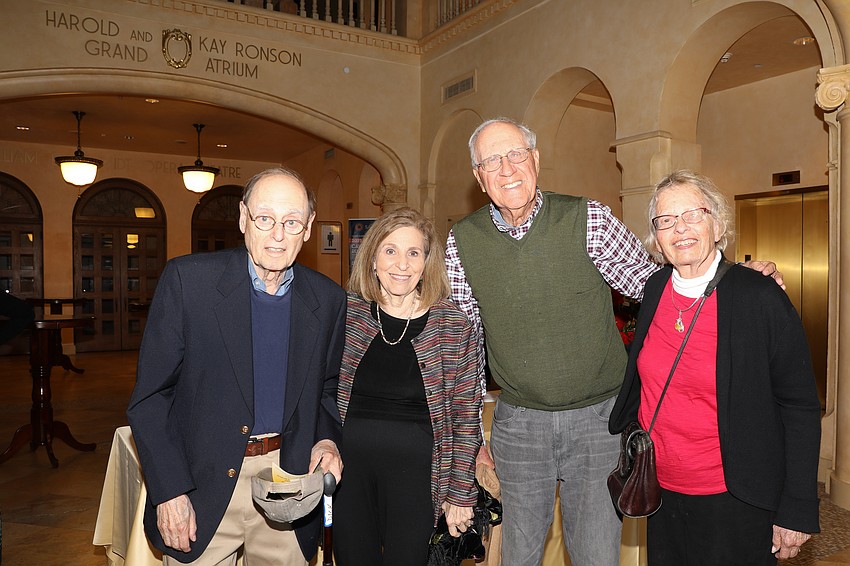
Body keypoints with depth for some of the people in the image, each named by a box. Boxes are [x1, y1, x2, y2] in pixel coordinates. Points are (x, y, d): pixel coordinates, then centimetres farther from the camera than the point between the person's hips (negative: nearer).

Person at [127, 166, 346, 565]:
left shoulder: (328, 299, -1)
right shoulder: (187, 279, -10)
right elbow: (149, 397, -8)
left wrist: (327, 439, -6)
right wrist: (170, 492, -11)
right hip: (203, 492, -2)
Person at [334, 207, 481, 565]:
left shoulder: (452, 324, -8)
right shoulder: (347, 311, -3)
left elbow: (466, 414, -3)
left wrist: (461, 492, -1)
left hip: (414, 467, -1)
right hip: (348, 460, 2)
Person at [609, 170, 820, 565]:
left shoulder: (761, 298, -14)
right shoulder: (654, 290, -1)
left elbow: (801, 407, -10)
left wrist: (798, 510, -10)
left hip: (735, 502, -4)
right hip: (661, 491, 5)